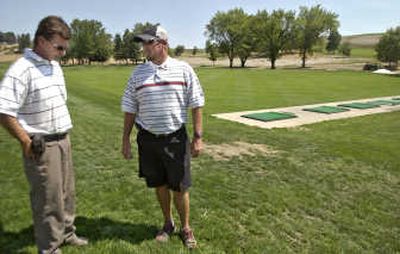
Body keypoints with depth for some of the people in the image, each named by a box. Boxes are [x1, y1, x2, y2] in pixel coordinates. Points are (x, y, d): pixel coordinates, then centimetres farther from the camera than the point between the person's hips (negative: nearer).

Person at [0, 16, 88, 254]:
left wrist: (65, 135, 13)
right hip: (42, 146, -8)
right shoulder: (22, 70, -18)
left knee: (67, 192, 19)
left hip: (63, 140, 8)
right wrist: (27, 143, -15)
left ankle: (66, 233, 39)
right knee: (48, 199, 4)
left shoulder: (55, 66, 9)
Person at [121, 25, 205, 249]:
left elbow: (196, 105, -2)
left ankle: (186, 228, 28)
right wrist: (126, 139, 7)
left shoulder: (183, 69, -3)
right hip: (148, 139, 3)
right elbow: (130, 109, 9)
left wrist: (198, 137, -6)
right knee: (160, 185, 14)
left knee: (180, 187, 6)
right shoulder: (138, 73, 4)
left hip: (176, 137, -2)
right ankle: (168, 224, 36)